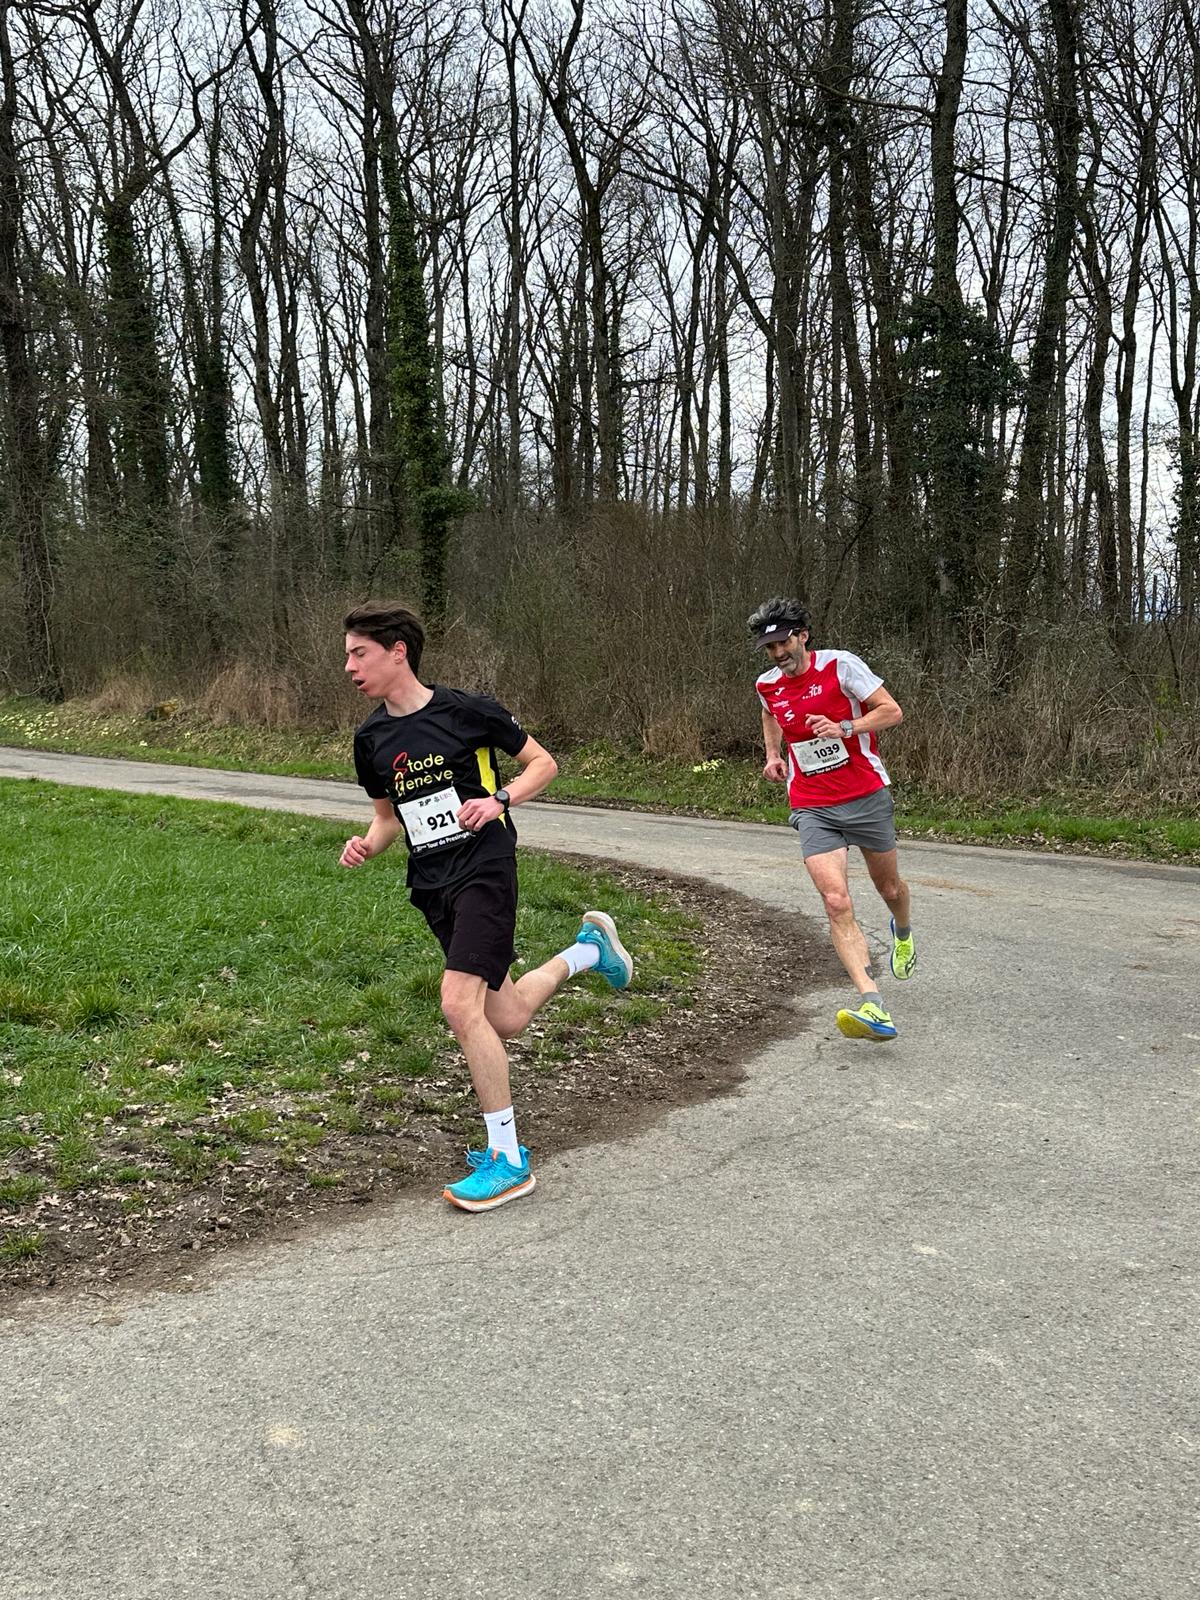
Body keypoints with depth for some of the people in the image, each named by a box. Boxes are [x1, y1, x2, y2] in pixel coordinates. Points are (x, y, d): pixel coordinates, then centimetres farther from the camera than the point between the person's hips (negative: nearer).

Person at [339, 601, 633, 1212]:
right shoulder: (371, 738, 8)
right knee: (505, 1018, 9)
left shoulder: (467, 711, -9)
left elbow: (543, 762, 1)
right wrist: (367, 843, -2)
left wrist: (499, 800, -16)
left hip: (484, 869, -6)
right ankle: (588, 947, 38)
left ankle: (508, 1160, -5)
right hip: (431, 886, 7)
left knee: (459, 1004, -19)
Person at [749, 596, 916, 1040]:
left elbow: (892, 711, -10)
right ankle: (872, 1007, -27)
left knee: (889, 887, 17)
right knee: (836, 902, -18)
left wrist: (845, 728, -24)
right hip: (812, 809, 2)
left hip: (867, 796, -1)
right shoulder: (767, 685, 4)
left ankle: (902, 933, 56)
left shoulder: (840, 665, -10)